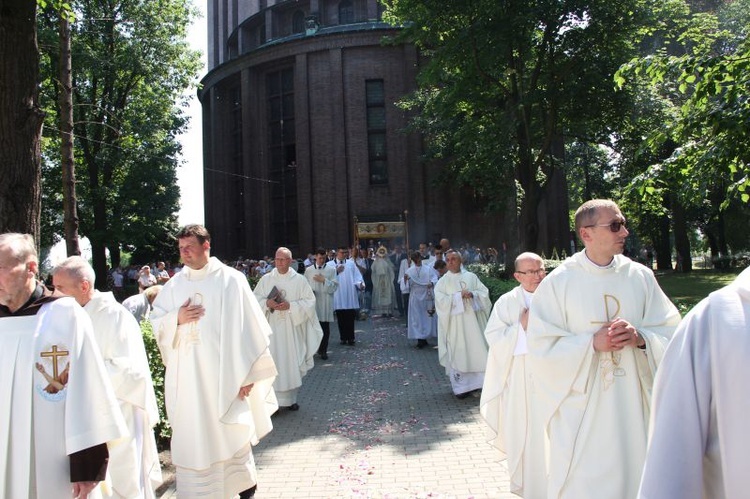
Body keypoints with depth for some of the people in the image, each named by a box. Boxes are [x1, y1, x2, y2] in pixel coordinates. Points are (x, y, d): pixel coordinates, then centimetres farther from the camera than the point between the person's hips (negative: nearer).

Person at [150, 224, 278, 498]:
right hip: (185, 376, 4)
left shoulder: (230, 280, -7)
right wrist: (176, 319, -10)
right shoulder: (175, 284, 7)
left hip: (221, 373, -4)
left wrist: (249, 374, -10)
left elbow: (249, 328, -8)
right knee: (190, 434, 9)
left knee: (228, 432, 7)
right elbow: (156, 323, 12)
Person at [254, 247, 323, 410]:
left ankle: (291, 398, 18)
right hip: (271, 328, 1)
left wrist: (290, 306, -14)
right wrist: (267, 303, -12)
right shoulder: (266, 279, 6)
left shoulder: (299, 280, 2)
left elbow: (309, 301, -2)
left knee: (292, 361, 3)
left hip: (292, 328, 0)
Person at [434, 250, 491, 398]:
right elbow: (440, 300, -9)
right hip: (455, 322, -2)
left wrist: (472, 294, -15)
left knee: (478, 350, 1)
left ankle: (479, 381, 12)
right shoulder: (442, 282, 4)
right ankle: (461, 387, 5)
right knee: (458, 353, -2)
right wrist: (459, 296, -15)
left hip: (473, 320, 2)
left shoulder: (471, 276, 9)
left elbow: (484, 292, 4)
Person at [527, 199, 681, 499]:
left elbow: (670, 333, 4)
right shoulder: (557, 283, -7)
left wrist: (641, 338, -16)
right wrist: (593, 343, -20)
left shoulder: (640, 276, 2)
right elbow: (542, 349, -9)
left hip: (634, 409, 3)